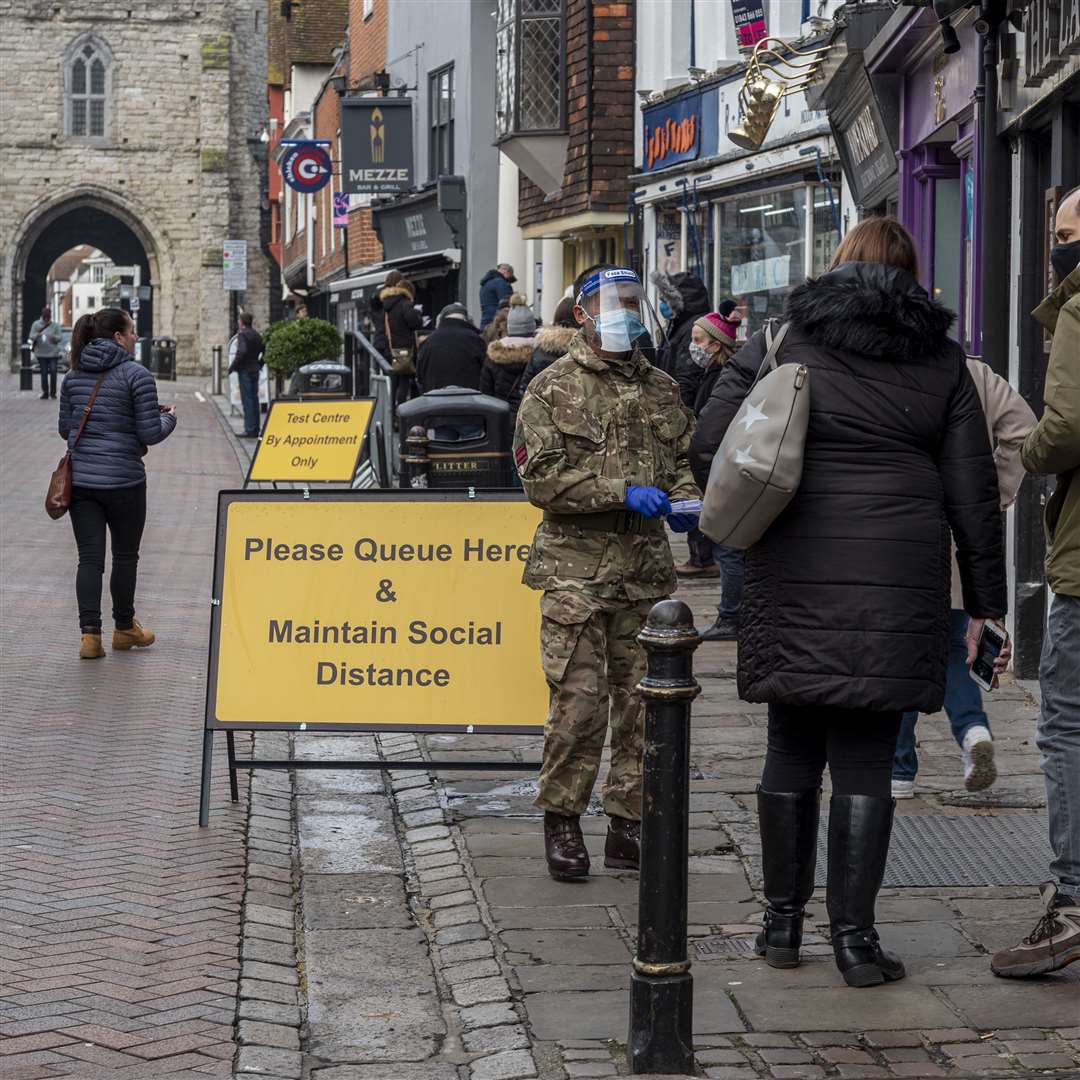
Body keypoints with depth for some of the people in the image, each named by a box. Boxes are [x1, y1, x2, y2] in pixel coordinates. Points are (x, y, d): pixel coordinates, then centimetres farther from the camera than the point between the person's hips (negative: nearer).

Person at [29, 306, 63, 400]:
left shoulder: (55, 325, 2)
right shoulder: (36, 324, 4)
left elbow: (60, 337, 1)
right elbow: (31, 336, 1)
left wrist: (54, 337, -22)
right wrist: (38, 335, -21)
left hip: (53, 353, -1)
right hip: (41, 353, 1)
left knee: (53, 372, -11)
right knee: (44, 374, 2)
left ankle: (53, 392, 0)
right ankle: (45, 393, 8)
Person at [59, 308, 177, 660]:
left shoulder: (73, 376, 7)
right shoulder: (136, 375, -10)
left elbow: (66, 429, 12)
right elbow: (149, 434, -11)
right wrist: (169, 417, 9)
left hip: (80, 481, 4)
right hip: (123, 481, -4)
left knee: (89, 558, 4)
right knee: (125, 555, 13)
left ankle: (90, 634, -6)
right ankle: (125, 628, 27)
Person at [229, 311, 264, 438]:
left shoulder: (242, 334, -12)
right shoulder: (256, 334, 11)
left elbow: (242, 352, -25)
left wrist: (233, 366, -16)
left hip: (245, 370, -8)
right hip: (255, 370, 8)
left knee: (247, 400, -7)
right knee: (254, 399, 12)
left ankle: (250, 430, -9)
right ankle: (255, 429, 15)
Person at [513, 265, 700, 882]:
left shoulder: (662, 389, 15)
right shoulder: (554, 389, -1)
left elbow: (682, 460, 25)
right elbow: (542, 478, -9)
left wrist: (684, 500, 2)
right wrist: (623, 492, -17)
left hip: (648, 570, 5)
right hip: (576, 569, -5)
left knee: (642, 702, 6)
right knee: (579, 702, -7)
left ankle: (628, 824, 15)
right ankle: (562, 821, 8)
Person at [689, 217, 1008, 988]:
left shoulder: (781, 340, 6)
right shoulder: (941, 359, 8)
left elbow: (708, 447, 0)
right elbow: (973, 489, 6)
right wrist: (985, 601, 10)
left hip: (795, 578, 1)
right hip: (897, 584, 0)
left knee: (792, 749, 12)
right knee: (866, 759, 3)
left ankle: (783, 922, 19)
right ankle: (854, 934, 2)